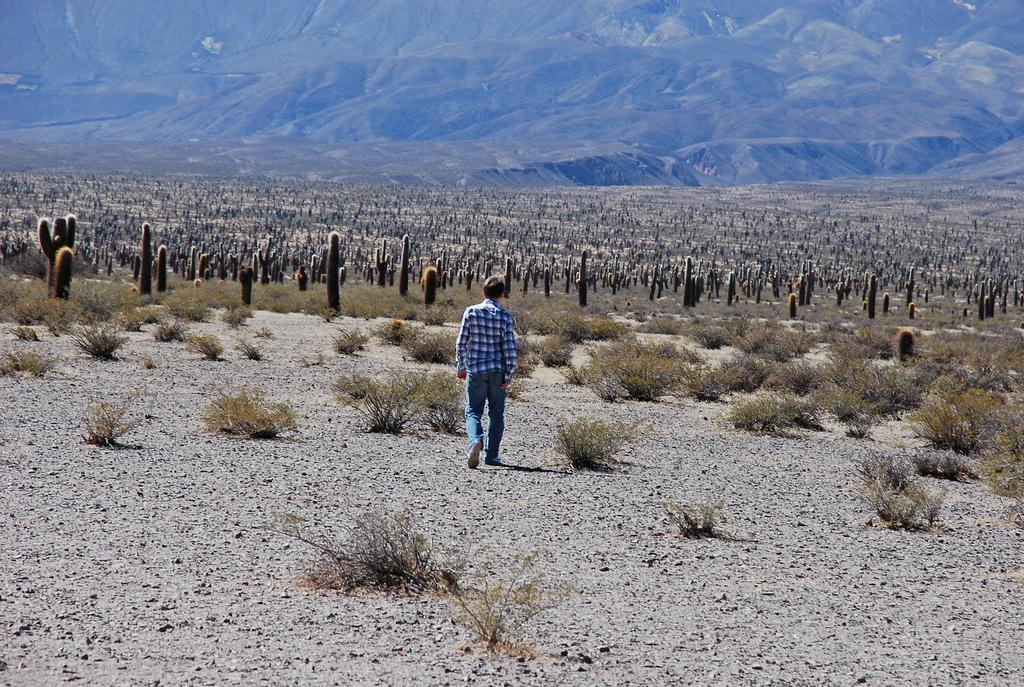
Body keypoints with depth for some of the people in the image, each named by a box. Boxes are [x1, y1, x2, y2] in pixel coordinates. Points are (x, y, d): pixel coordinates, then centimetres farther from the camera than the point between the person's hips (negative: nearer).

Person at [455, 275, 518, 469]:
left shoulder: (471, 312, -3)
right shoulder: (505, 316, -6)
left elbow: (461, 342, -1)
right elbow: (510, 348, -9)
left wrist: (460, 366, 11)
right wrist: (509, 375, -2)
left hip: (475, 369, 0)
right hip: (498, 371, 0)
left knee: (473, 411, 5)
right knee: (496, 413, 12)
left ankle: (476, 440, -24)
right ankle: (491, 455, 15)